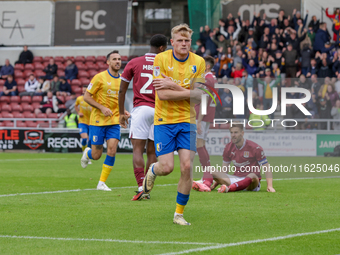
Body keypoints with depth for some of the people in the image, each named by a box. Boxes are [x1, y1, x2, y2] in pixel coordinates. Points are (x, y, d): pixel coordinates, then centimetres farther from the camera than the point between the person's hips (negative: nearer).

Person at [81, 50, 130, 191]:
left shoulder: (122, 80, 9)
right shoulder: (100, 77, -9)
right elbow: (86, 97, -8)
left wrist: (124, 111, 5)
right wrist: (102, 108, -18)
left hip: (114, 121, 4)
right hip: (98, 120, -4)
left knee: (112, 150, -12)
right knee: (96, 155, 0)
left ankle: (102, 183, -2)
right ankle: (87, 153, 38)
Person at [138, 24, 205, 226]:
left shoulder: (198, 62, 0)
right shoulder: (161, 59, -8)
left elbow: (199, 95, -7)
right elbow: (162, 94, -16)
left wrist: (174, 85, -17)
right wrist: (189, 92, -15)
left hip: (187, 120, 2)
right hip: (164, 120, -2)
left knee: (187, 167, -9)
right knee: (167, 167, -8)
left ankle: (179, 214, 6)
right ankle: (152, 171, 31)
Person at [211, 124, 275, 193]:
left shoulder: (255, 148, -8)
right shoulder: (228, 148, 6)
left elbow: (267, 169, -9)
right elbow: (224, 169, 16)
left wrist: (269, 186, -21)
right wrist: (218, 181, 2)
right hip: (236, 179, 4)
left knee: (252, 176, -41)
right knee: (213, 173, -19)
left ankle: (228, 188, -57)